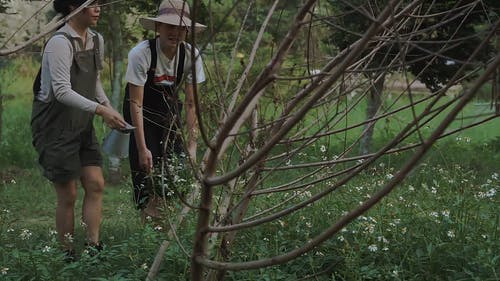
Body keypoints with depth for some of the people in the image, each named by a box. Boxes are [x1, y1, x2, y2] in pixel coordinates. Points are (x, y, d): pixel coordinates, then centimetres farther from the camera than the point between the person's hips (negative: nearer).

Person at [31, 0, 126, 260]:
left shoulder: (97, 40, 6)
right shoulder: (60, 43, -20)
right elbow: (62, 91, -26)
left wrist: (109, 107, 5)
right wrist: (99, 110, -32)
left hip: (82, 125, 7)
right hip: (55, 125, -7)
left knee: (96, 184, 2)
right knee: (68, 195, 0)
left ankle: (93, 246, 10)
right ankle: (68, 256, 13)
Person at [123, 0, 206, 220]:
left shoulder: (191, 55, -18)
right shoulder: (141, 53, -27)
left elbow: (191, 103, -13)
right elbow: (136, 103, -25)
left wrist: (192, 145, -18)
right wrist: (142, 148, -27)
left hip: (169, 107, 3)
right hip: (141, 112, -3)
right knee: (146, 167, -10)